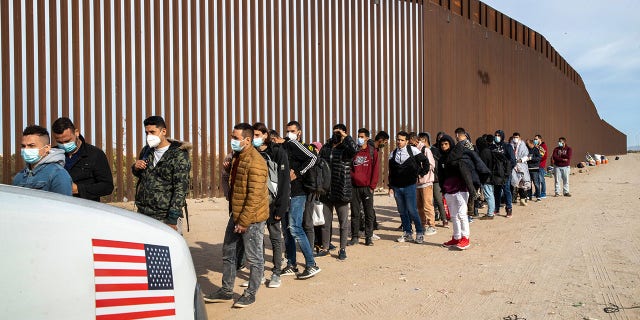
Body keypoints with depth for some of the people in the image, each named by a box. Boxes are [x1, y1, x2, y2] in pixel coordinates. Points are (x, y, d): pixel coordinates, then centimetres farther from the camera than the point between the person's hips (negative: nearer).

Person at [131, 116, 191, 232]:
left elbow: (181, 188, -14)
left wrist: (173, 219, -20)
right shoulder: (146, 151, 12)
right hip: (142, 214, 6)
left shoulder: (179, 155, -8)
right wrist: (135, 168, 4)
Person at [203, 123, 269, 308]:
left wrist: (244, 221, -22)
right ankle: (226, 291, 31)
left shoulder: (255, 163, -21)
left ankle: (250, 294, 21)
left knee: (254, 258, 6)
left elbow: (254, 197, -24)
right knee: (228, 252, 17)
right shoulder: (237, 157, 9)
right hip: (236, 214, 10)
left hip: (251, 218, -10)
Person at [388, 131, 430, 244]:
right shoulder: (392, 154, 10)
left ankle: (420, 232, 9)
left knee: (412, 210, -6)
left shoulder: (413, 150, -2)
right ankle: (407, 233, 19)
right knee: (402, 211, 9)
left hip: (409, 186, -4)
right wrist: (391, 186, 10)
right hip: (397, 187, 4)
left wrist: (422, 172, 3)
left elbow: (425, 160, 7)